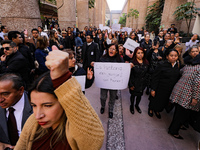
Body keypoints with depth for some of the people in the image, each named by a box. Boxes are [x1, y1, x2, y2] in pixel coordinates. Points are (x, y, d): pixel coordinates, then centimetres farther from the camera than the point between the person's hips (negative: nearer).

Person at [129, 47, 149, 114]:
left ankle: (137, 105, 48)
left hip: (142, 84, 4)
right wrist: (130, 85, -15)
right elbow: (129, 75, -15)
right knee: (133, 95, 15)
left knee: (139, 95, 19)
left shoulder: (146, 63, -1)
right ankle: (132, 106, 44)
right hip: (134, 84, -4)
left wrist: (146, 83, 3)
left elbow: (147, 73, 6)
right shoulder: (132, 63, -18)